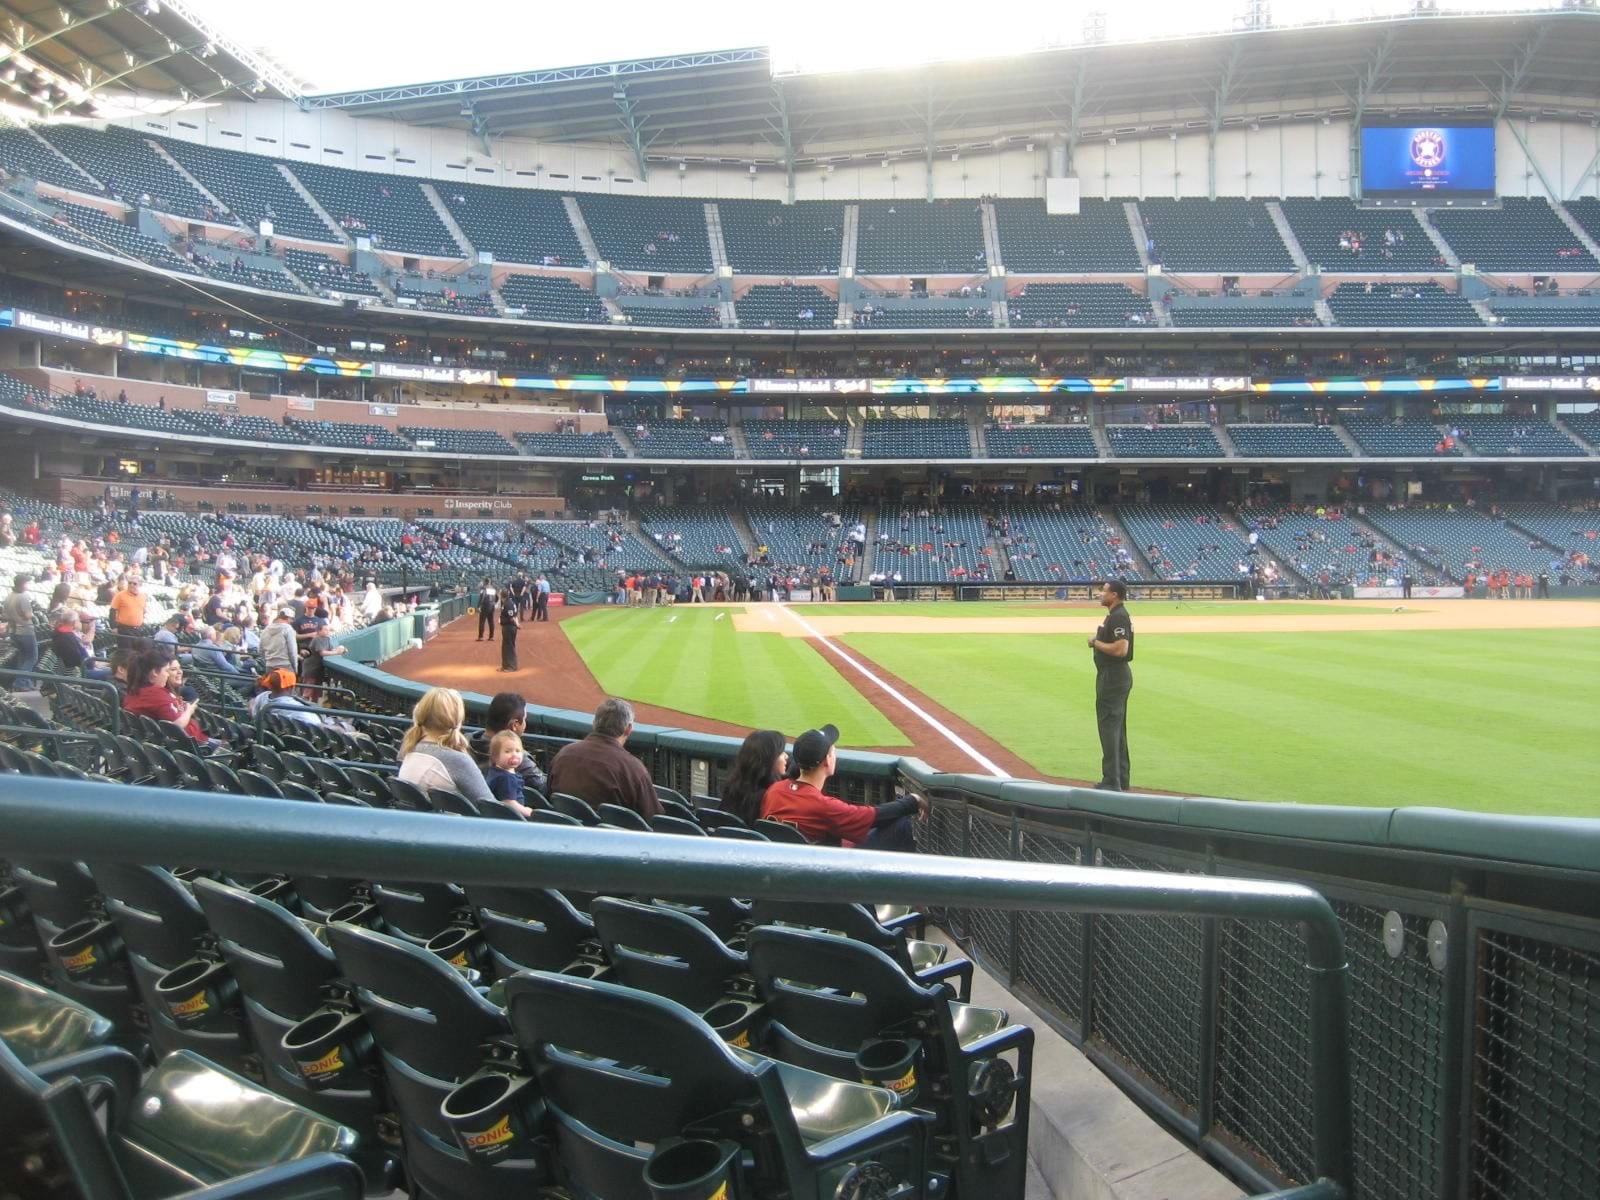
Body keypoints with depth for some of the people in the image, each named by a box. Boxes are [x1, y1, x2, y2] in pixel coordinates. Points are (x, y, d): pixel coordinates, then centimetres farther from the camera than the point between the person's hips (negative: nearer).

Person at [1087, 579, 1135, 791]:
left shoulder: (1118, 617, -18)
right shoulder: (1115, 615, 15)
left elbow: (1120, 649, -27)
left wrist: (1096, 642, -15)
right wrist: (1098, 641, 8)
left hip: (1114, 677, -11)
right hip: (1115, 676, 11)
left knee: (1109, 727, -9)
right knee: (1116, 728, 15)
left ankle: (1112, 781, -9)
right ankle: (1120, 780, 22)